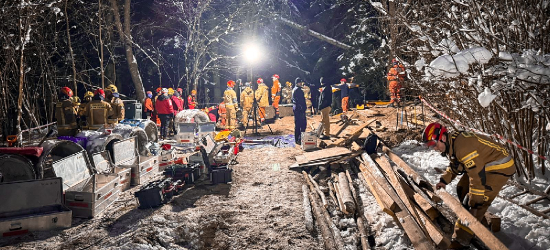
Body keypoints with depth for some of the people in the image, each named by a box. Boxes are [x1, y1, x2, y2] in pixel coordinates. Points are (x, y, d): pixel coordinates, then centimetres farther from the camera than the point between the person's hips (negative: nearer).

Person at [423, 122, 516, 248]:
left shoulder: (463, 146, -32)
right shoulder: (451, 143, 1)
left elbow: (477, 174, -31)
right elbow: (454, 165, 19)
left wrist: (476, 201, -24)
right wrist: (444, 180, 6)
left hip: (500, 167, -11)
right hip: (485, 164, 11)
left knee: (475, 203, -15)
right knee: (462, 189, 17)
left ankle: (460, 239, -11)